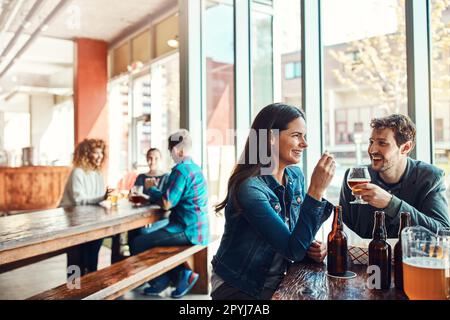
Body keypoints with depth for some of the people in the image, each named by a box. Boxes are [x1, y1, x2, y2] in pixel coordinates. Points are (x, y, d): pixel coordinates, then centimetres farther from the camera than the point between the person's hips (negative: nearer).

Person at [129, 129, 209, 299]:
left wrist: (151, 189, -2)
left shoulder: (181, 169, -17)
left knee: (137, 244, -6)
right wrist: (155, 191, 11)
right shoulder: (195, 168, 13)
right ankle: (182, 274, 19)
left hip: (188, 231, -10)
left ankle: (161, 281, 14)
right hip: (198, 230, 10)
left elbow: (166, 203, -20)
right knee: (150, 238, 25)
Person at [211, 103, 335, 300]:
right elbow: (293, 250, -25)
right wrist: (316, 190, -30)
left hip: (277, 282, 6)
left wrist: (310, 247, -12)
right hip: (237, 288, -6)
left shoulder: (296, 176, -2)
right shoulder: (249, 187, -25)